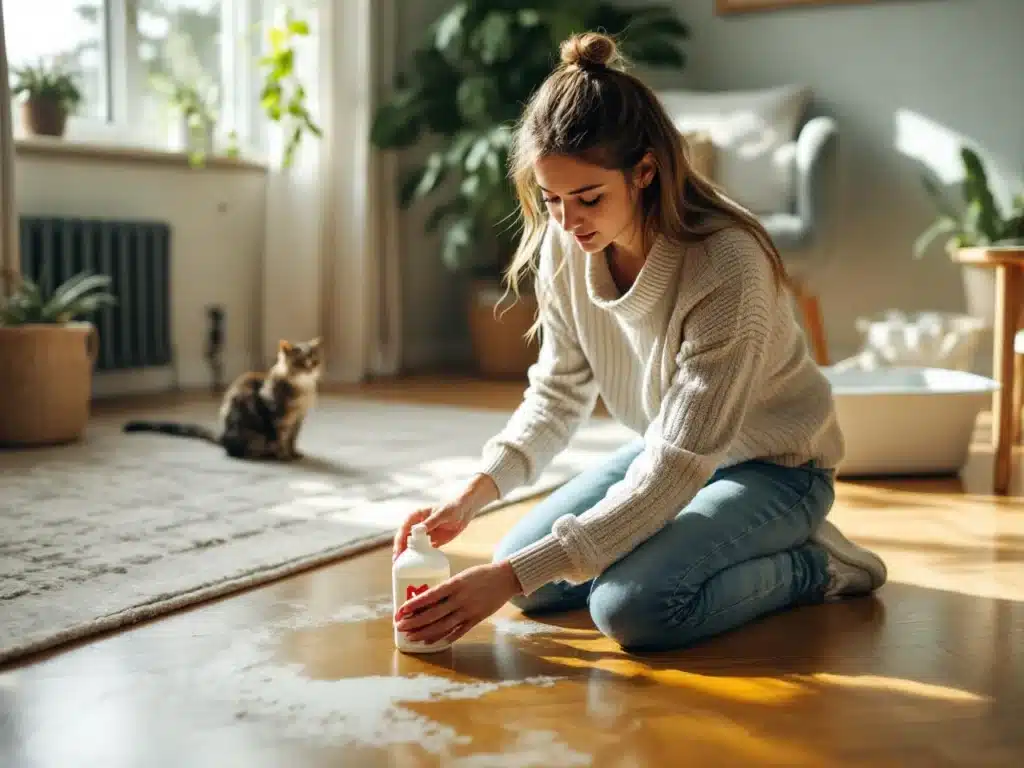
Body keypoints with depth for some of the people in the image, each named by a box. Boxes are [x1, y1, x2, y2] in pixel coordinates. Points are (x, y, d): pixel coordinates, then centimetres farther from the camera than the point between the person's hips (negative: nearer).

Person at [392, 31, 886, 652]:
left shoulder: (728, 268, -34)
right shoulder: (565, 245, -14)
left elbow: (676, 470, -34)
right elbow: (558, 394, -2)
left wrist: (511, 577, -37)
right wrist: (471, 496, -21)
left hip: (772, 466, -7)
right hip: (668, 451, 7)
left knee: (632, 606, -28)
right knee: (529, 583, -3)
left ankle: (812, 565, -1)